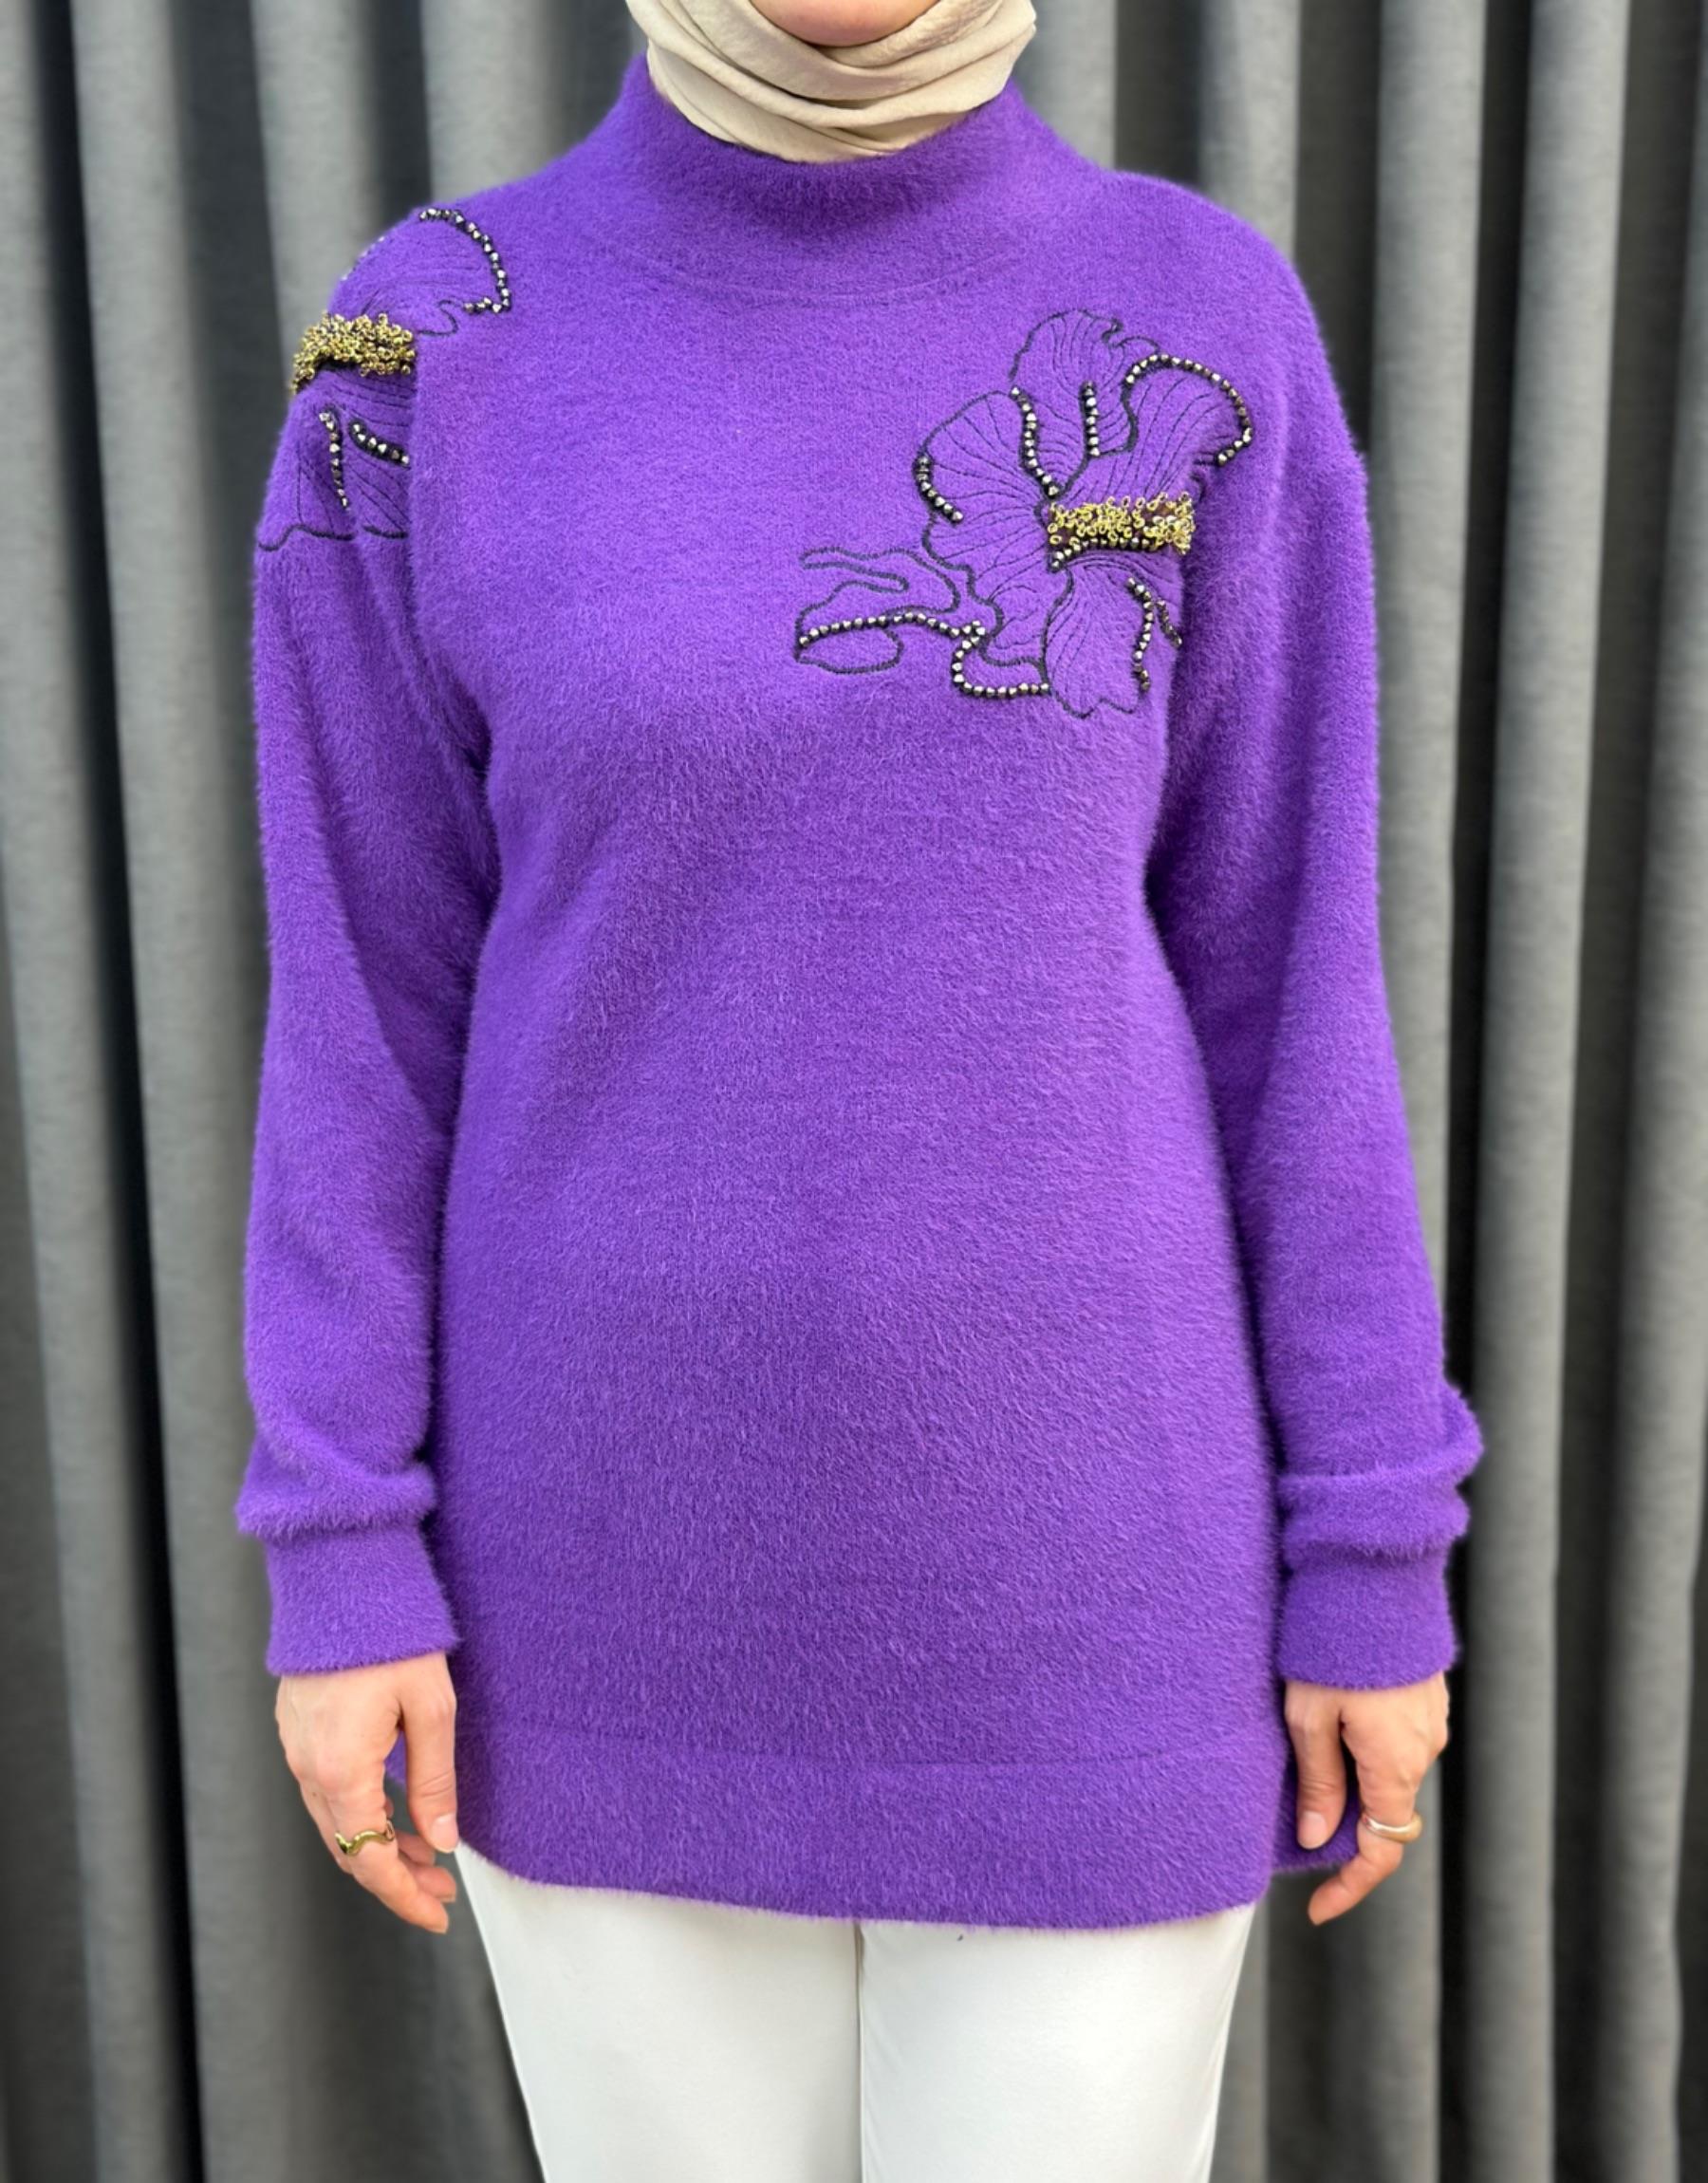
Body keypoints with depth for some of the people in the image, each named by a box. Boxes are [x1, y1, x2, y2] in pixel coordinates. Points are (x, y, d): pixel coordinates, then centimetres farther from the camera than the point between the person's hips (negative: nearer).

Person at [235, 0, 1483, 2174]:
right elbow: (367, 996, -2)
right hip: (626, 1540, 1)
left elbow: (1281, 968, -2)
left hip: (1063, 1560, 0)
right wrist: (340, 1558, -3)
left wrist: (1375, 1553, -2)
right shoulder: (428, 353, -4)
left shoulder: (1206, 328, -3)